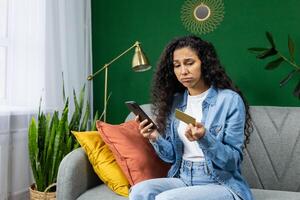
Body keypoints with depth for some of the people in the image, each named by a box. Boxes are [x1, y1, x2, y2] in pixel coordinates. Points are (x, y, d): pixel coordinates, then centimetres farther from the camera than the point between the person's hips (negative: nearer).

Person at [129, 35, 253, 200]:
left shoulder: (230, 100, -10)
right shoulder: (174, 102, 6)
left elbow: (233, 161, -11)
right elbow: (173, 156, 8)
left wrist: (204, 138, -28)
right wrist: (156, 139, -12)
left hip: (221, 184, -4)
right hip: (183, 179, 5)